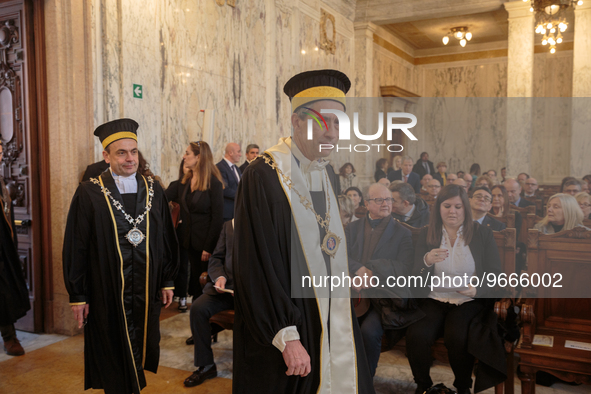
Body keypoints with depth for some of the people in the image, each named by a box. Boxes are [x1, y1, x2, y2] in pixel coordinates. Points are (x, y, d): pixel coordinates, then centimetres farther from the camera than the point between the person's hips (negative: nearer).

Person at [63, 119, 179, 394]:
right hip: (107, 295, -3)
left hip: (146, 292, 3)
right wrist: (78, 296, -5)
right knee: (114, 363, 10)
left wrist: (168, 281, 6)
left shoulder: (153, 190, 3)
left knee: (140, 350, 17)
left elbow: (166, 237, 6)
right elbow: (76, 247, -6)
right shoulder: (89, 193, -8)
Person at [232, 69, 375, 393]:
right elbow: (258, 269, -19)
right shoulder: (264, 177, -17)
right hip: (284, 326, -6)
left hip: (332, 323, 7)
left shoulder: (329, 176, 6)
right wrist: (287, 338, -19)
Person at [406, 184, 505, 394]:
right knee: (416, 335, -26)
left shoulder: (483, 233, 4)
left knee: (456, 337, -31)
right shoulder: (426, 234, 6)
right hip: (434, 300, 1)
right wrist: (427, 261, -20)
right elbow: (415, 280, 2)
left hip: (470, 301, -1)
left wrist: (477, 290, -20)